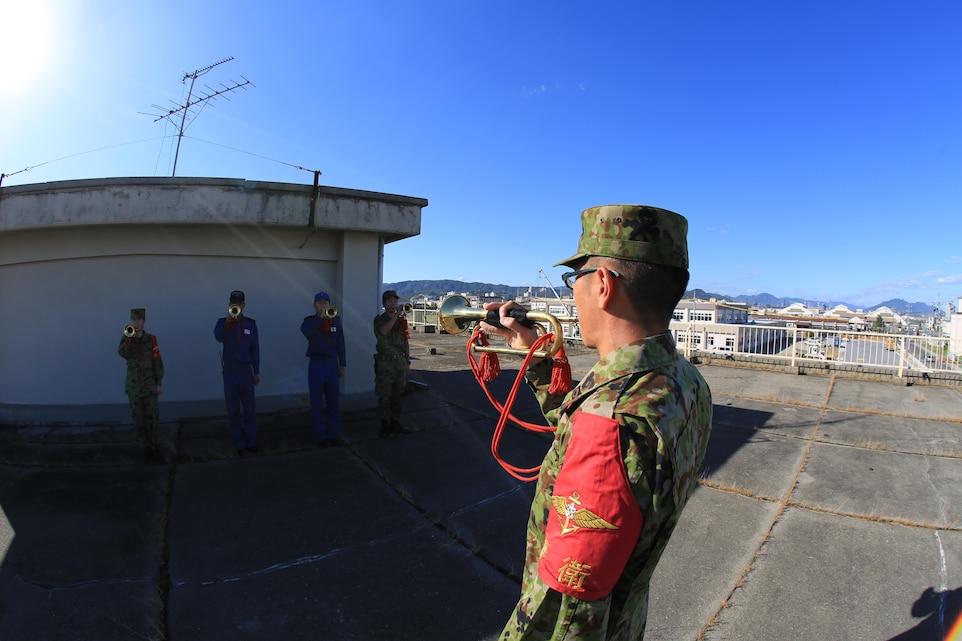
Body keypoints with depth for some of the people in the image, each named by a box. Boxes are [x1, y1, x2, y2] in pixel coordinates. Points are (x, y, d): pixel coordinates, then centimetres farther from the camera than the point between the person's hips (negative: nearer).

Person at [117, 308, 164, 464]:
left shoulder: (151, 339, 0)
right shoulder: (127, 339, 6)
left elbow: (157, 362, -1)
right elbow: (123, 354, -15)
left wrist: (158, 383, -3)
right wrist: (129, 337, -25)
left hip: (149, 386, -2)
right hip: (133, 387, 2)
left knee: (152, 419, -1)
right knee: (138, 420, 5)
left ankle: (155, 448, 8)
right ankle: (145, 448, 13)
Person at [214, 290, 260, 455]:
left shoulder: (250, 324, 6)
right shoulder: (223, 322, 2)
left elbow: (255, 348, 7)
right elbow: (218, 337, -20)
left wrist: (256, 371, 6)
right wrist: (229, 321, -32)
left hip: (246, 370, 1)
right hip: (230, 371, -1)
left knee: (249, 409, 3)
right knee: (233, 410, 5)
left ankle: (251, 442, 12)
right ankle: (239, 443, 13)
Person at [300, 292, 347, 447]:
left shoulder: (336, 320, 6)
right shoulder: (310, 321, 0)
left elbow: (340, 344, 8)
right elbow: (306, 331, -25)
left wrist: (342, 364, 7)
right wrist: (320, 317, -31)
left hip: (332, 363, 2)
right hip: (316, 364, -2)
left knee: (333, 401, 7)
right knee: (317, 402, 2)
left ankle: (333, 434, 18)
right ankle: (321, 436, 11)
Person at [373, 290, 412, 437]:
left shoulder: (402, 320, 12)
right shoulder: (379, 319, -1)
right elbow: (383, 331, -25)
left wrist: (408, 362, 12)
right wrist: (396, 315, -27)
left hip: (400, 362, 4)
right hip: (385, 363, -4)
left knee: (398, 395, 9)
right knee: (384, 396, -1)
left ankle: (395, 422, 20)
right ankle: (384, 425, 9)